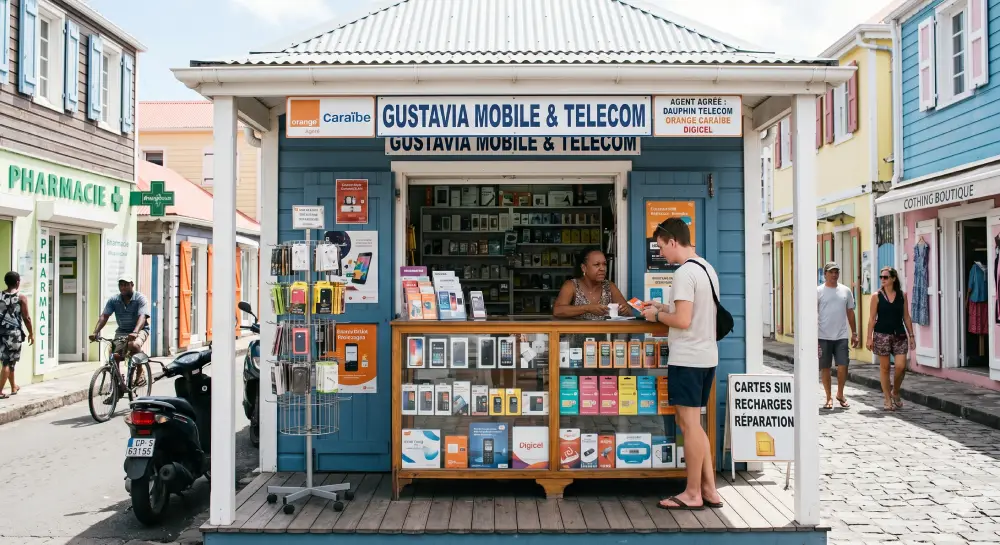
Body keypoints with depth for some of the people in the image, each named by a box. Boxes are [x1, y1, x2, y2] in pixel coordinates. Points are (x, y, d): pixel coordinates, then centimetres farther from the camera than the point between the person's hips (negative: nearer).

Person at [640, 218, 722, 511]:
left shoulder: (684, 273, -16)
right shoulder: (707, 269, 14)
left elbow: (682, 321, -21)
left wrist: (657, 315, -4)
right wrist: (664, 306, 18)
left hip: (687, 359, -10)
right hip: (706, 356, 10)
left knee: (689, 424, 0)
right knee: (693, 423, 16)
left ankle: (693, 494, 10)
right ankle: (709, 490, 19)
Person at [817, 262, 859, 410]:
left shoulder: (846, 291, 9)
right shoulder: (818, 291, -1)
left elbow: (850, 313, 14)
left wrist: (854, 334, 13)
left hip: (841, 336, 2)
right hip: (823, 336, -2)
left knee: (843, 366, -2)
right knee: (825, 367, 4)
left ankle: (840, 394, 20)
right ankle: (829, 398, 16)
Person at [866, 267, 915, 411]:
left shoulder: (902, 295, 5)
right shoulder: (877, 296, 0)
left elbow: (906, 317, 9)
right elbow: (872, 318, -1)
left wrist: (911, 335, 5)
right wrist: (869, 337, -6)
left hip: (899, 334, 1)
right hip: (882, 334, -1)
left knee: (901, 366, -8)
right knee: (885, 368, 3)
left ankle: (895, 392, 18)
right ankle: (888, 400, 12)